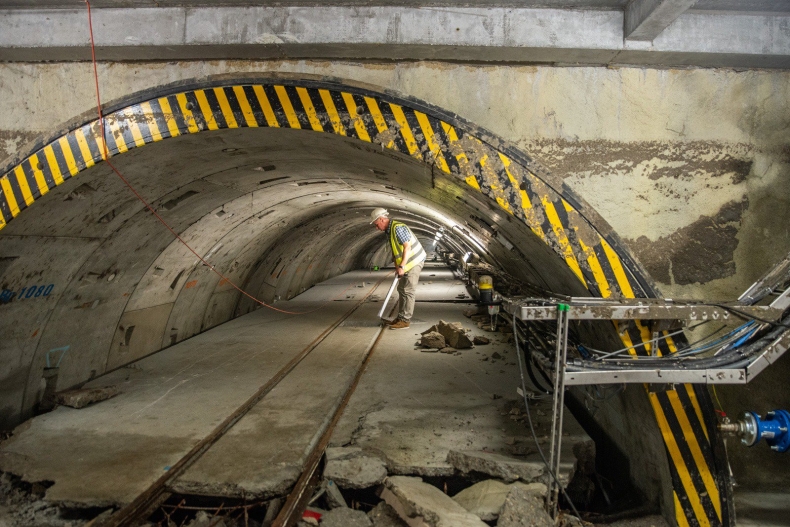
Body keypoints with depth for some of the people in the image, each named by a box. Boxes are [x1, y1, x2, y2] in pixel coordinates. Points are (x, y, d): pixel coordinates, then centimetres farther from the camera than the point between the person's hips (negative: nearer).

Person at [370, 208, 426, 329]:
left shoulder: (398, 228, -20)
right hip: (405, 263, 10)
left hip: (414, 261, -10)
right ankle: (400, 317, 19)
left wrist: (401, 266, -26)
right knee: (402, 289, 13)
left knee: (407, 291, -8)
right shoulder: (389, 230, 11)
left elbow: (407, 247, -24)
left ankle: (405, 320, -3)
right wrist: (397, 267, 8)